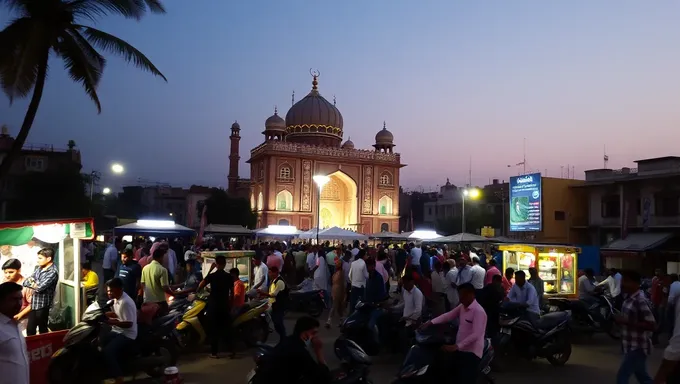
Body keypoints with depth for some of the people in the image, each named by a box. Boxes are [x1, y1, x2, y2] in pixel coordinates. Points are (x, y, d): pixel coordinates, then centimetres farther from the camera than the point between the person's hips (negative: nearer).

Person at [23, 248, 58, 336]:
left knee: (42, 330, 7)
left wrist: (31, 282, -4)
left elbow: (40, 288, -23)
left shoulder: (53, 272, -18)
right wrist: (35, 284, -14)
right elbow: (25, 282, 6)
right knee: (30, 330, 14)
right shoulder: (39, 268, 8)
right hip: (33, 304, 7)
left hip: (43, 305, -7)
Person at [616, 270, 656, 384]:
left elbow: (652, 325, -26)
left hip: (637, 347, -9)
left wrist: (626, 322, -26)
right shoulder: (629, 298, 7)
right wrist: (620, 320, 4)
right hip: (632, 346, 10)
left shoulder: (640, 301, -22)